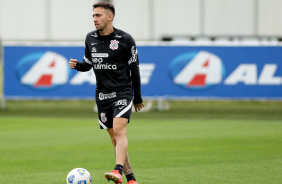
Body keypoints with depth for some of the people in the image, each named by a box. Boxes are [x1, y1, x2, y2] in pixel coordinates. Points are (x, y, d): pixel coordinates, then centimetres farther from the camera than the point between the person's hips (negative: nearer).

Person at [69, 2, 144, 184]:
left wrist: (138, 98, 3)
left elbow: (134, 68, 0)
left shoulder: (125, 39, -7)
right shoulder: (90, 38, 7)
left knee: (119, 130, -23)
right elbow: (88, 63, 19)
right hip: (102, 94, 5)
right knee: (115, 138, 6)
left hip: (123, 92, -5)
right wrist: (77, 65, -5)